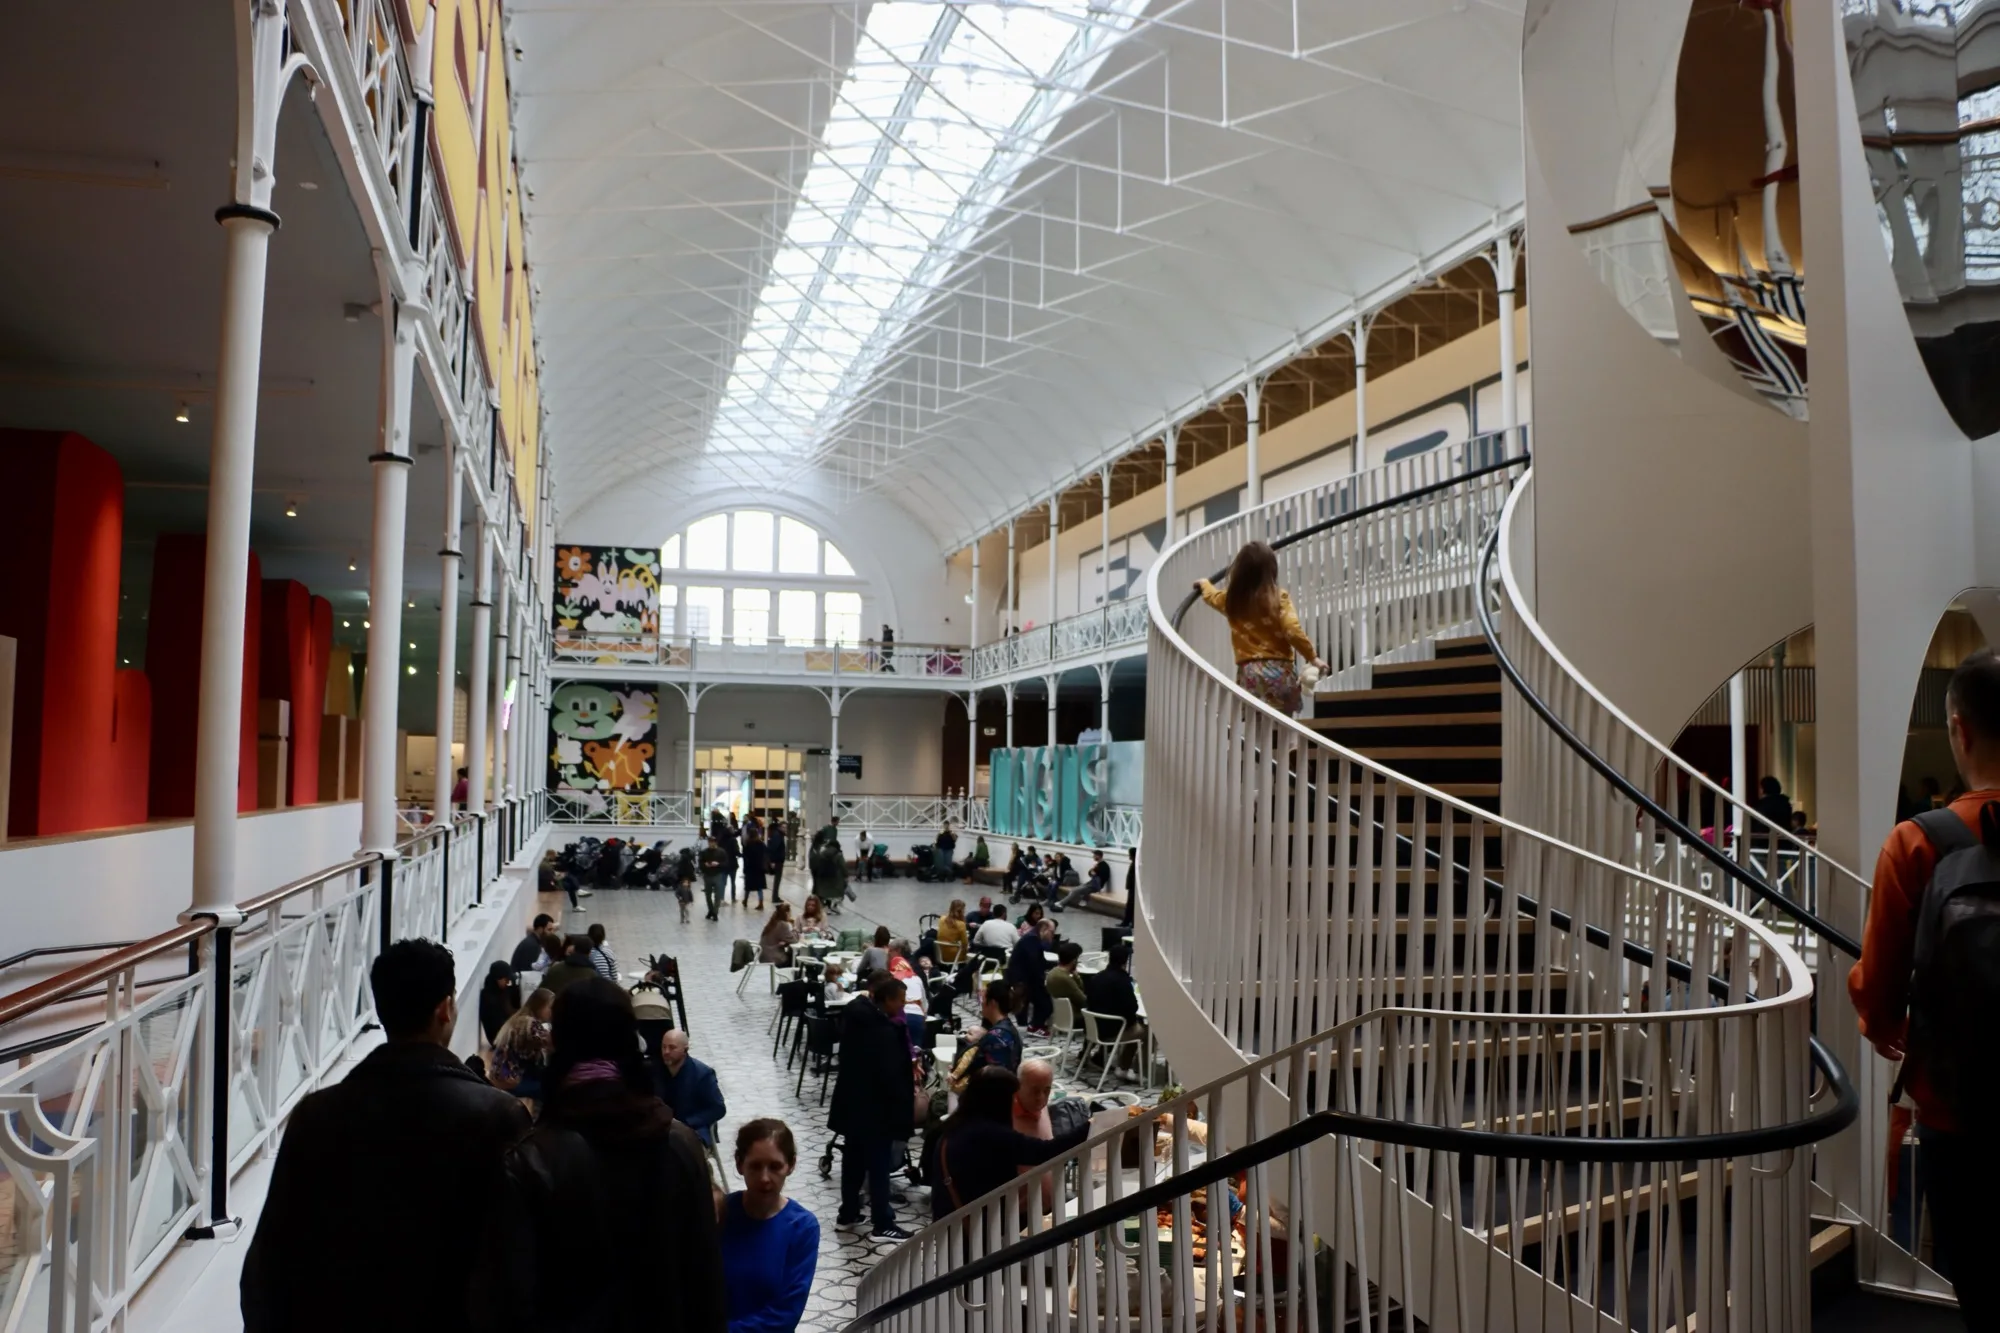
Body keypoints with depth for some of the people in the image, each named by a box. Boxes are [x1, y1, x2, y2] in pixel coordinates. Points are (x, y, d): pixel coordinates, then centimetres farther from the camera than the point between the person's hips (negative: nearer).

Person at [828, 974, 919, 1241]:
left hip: (852, 1102, 9)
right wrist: (905, 1105, -11)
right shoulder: (884, 1031, -26)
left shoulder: (855, 1016, 2)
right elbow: (891, 1075, -25)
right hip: (876, 1108, -9)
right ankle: (883, 1225, 11)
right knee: (879, 1165, 2)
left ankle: (848, 1213, 32)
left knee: (853, 1158, 19)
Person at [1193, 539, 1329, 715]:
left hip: (1249, 672, 2)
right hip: (1278, 670, -2)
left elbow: (1213, 596, 31)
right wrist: (1313, 656, -3)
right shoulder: (1278, 597, -4)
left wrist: (1204, 583, 54)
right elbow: (1292, 630, -13)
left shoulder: (1232, 600, 8)